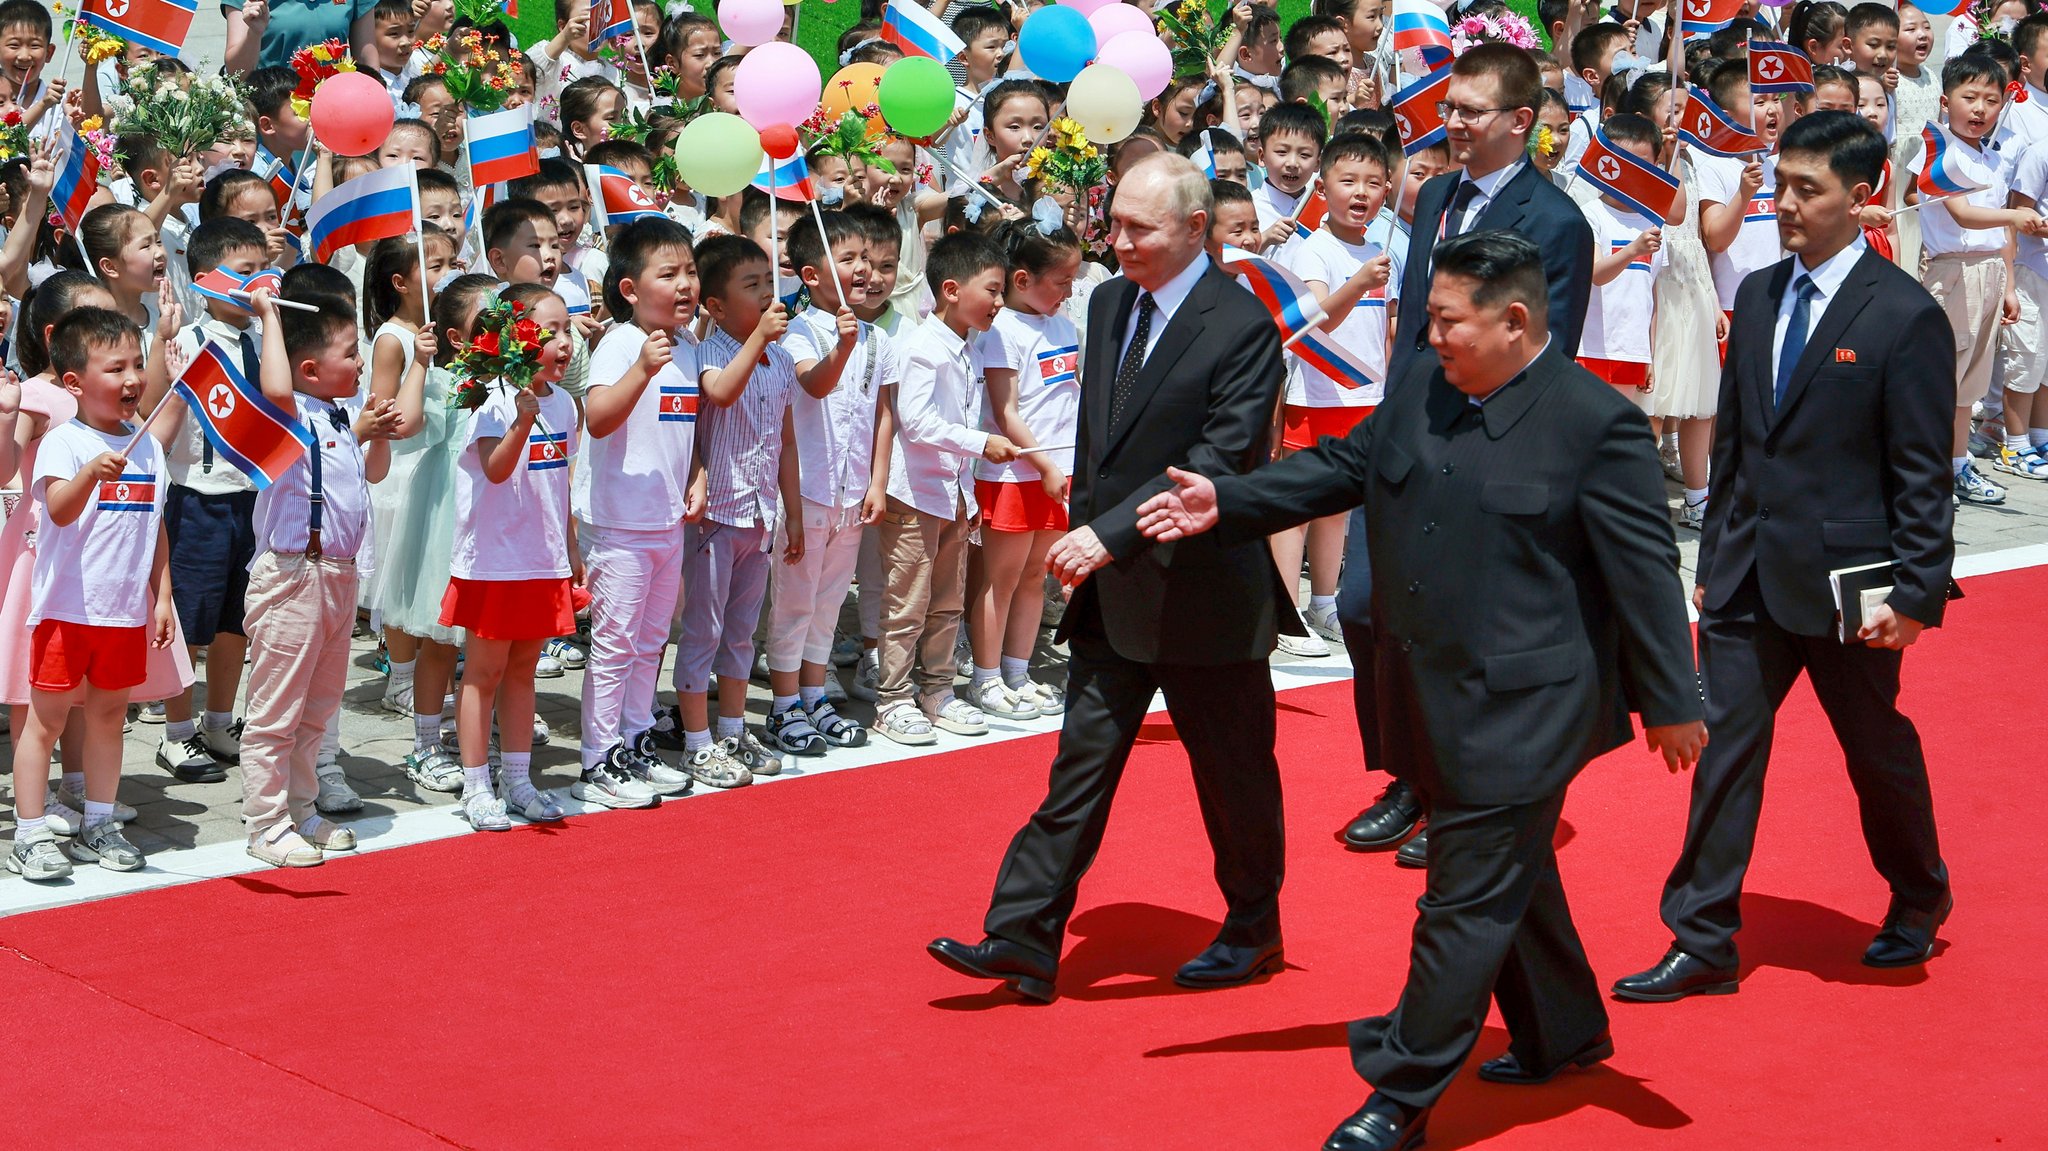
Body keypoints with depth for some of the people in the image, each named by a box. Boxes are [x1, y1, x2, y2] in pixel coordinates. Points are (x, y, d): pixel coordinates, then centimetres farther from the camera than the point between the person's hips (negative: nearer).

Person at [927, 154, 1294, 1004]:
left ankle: (1253, 929, 29)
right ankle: (1023, 943, 5)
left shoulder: (1242, 326, -16)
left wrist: (1112, 535, -26)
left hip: (1203, 590, -6)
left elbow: (1217, 463, -22)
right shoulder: (1109, 304, 7)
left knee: (1233, 773, 11)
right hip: (1112, 588, 6)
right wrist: (1083, 535, 8)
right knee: (1079, 769, 5)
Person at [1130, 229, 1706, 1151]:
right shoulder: (1422, 388, 6)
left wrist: (1672, 704, -9)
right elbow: (1341, 468, 16)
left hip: (1519, 710, -8)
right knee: (1509, 878, 22)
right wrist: (1226, 503, 7)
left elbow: (1645, 571, -12)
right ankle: (1565, 1035, 40)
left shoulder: (1598, 424, -15)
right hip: (1432, 697, 8)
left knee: (1467, 902, -2)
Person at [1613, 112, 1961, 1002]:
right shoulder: (1758, 296, 7)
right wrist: (1714, 557, 12)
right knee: (1724, 747, 3)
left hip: (1844, 582, -5)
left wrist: (1917, 592, -14)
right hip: (1749, 577, 5)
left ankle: (1918, 901, 37)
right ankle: (1702, 944, 9)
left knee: (1878, 748, 13)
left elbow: (1924, 474, -11)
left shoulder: (1905, 316, -11)